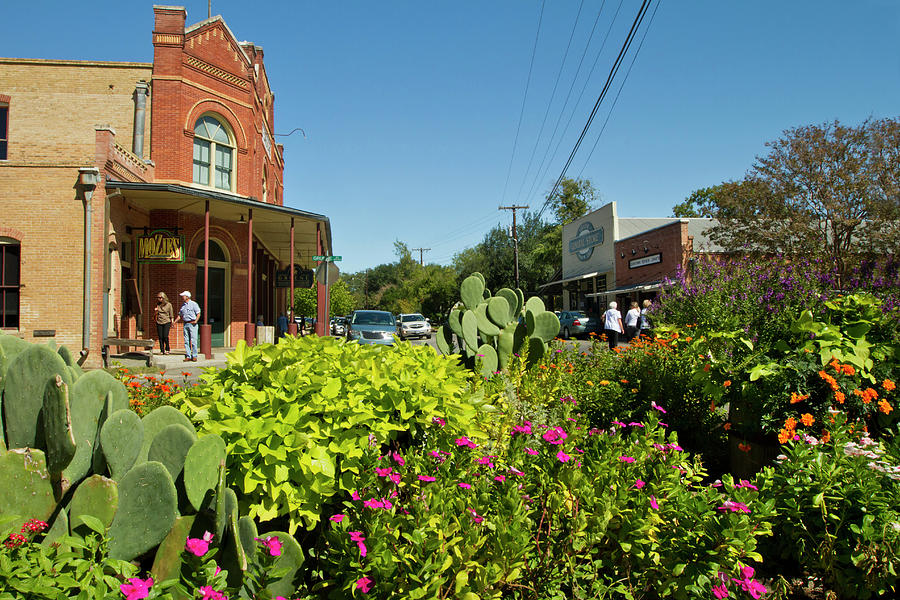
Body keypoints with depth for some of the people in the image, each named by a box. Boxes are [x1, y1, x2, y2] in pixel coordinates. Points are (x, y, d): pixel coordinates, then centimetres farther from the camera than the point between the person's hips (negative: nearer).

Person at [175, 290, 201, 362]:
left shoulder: (193, 304, -2)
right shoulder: (182, 305, 16)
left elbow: (198, 314, -4)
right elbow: (180, 315, 22)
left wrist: (196, 321, -17)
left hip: (192, 324, -6)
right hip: (185, 324, 6)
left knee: (193, 341, -7)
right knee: (186, 341, 4)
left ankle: (194, 356, -3)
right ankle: (188, 356, 7)